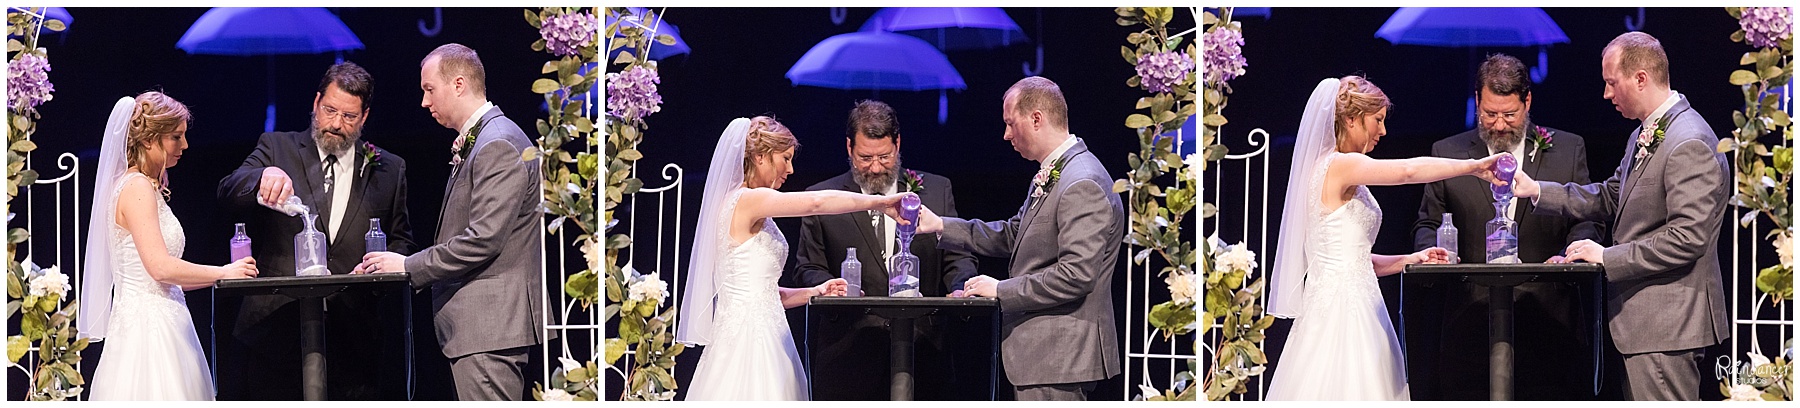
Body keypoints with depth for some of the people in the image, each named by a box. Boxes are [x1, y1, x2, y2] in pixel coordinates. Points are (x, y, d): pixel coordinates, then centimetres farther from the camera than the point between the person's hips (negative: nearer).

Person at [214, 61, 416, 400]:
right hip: (278, 331, -1)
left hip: (355, 333, 1)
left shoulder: (389, 170, 14)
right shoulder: (277, 149, 9)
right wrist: (262, 177, -28)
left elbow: (400, 240, 19)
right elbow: (228, 193, -6)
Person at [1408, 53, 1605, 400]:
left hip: (1546, 319, 0)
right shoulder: (1448, 153, 12)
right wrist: (1431, 250, -9)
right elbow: (1428, 224, 14)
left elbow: (1586, 219, 8)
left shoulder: (1568, 150, 10)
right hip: (1470, 319, 0)